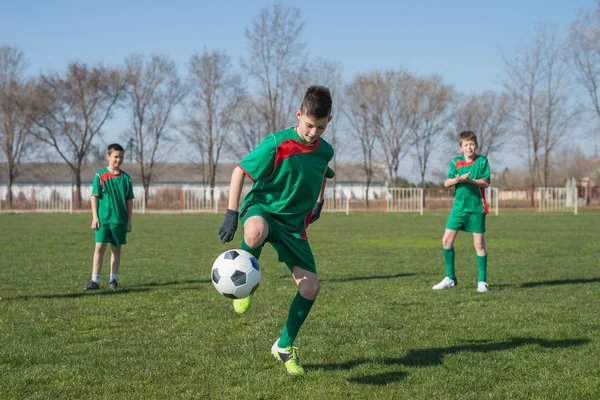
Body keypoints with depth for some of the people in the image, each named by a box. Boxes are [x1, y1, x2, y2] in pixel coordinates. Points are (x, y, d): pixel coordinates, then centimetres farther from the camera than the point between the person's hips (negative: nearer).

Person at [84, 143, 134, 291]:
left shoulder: (126, 178, 7)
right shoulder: (100, 175, 0)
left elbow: (129, 200, 9)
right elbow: (94, 197, -1)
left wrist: (129, 220, 5)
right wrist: (95, 217, -8)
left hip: (120, 219, 2)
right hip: (103, 218, -2)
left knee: (116, 249, 7)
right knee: (99, 247, -7)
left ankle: (113, 279, 15)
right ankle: (95, 280, -6)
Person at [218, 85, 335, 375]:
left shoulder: (325, 151, 0)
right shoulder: (277, 144, -17)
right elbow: (239, 171, -12)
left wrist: (318, 202, 24)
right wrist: (231, 214, -17)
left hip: (294, 223, 5)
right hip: (262, 209, -5)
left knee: (311, 286, -5)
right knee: (255, 233, -44)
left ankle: (285, 346, 17)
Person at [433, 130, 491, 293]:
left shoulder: (482, 161, -1)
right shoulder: (456, 162, 6)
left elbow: (486, 182, -8)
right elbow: (446, 182, -1)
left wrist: (469, 180, -23)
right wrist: (457, 179, -21)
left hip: (477, 207, -3)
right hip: (459, 206, 3)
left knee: (479, 243, 0)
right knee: (447, 240, -3)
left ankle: (482, 281, 10)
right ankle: (450, 278, 10)